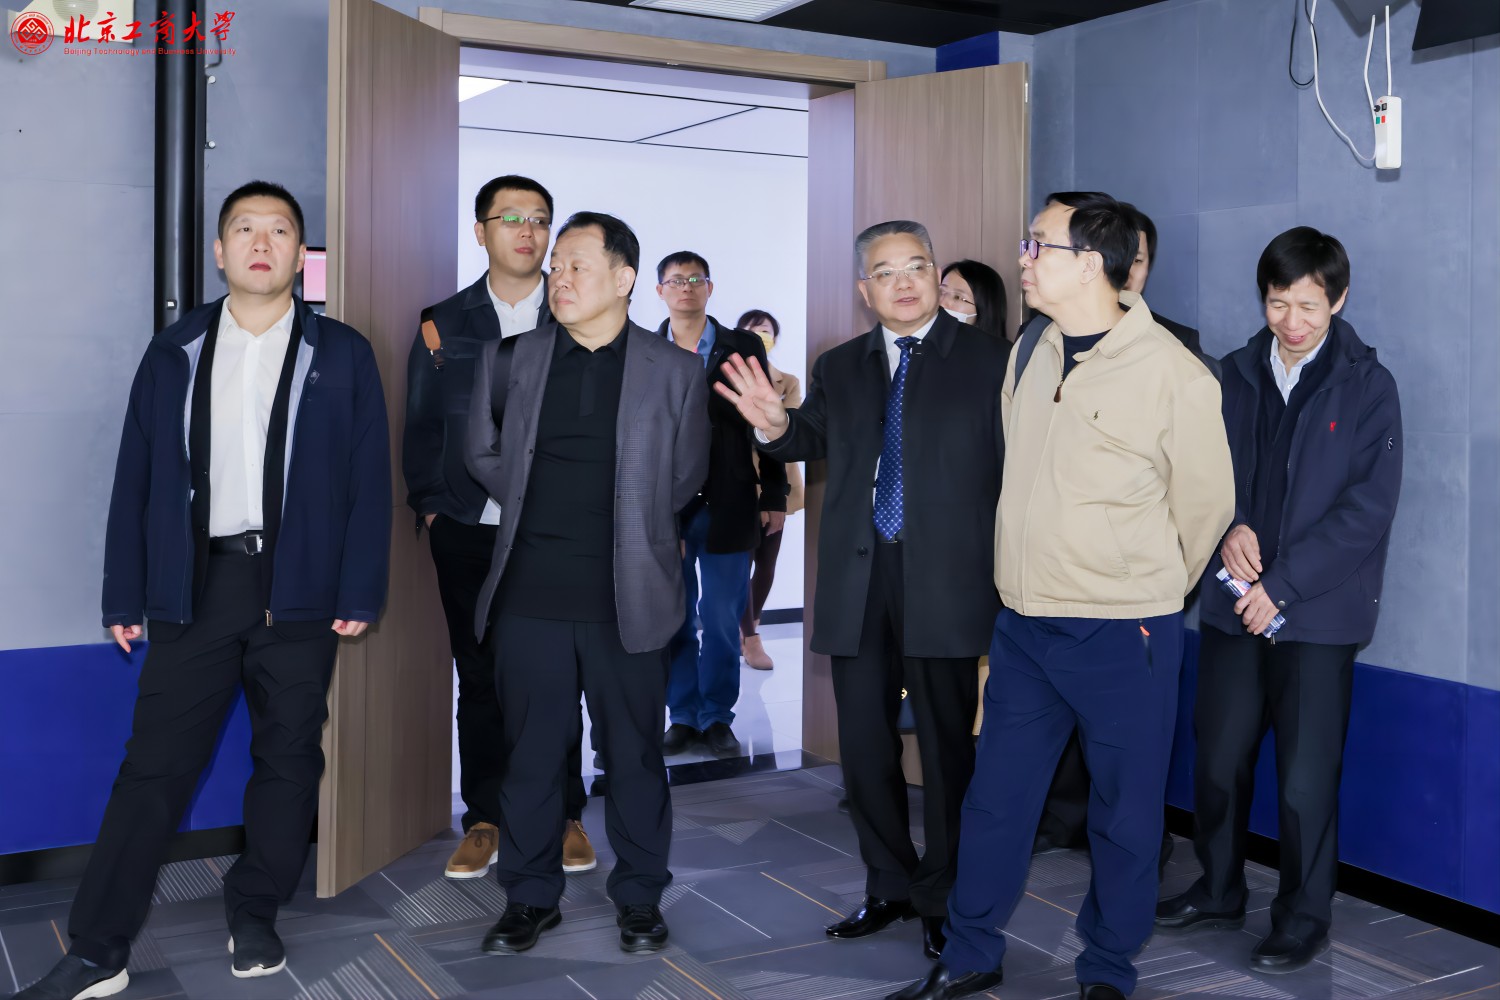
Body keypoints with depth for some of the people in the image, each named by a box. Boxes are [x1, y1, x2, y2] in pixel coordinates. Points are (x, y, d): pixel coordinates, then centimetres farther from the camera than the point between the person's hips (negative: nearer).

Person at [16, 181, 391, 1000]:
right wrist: (125, 600, 2)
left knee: (288, 757, 8)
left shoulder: (341, 355, 4)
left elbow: (369, 481, 1)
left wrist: (360, 594, -6)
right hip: (195, 585, 1)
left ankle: (255, 915, 25)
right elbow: (137, 479, 6)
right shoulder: (175, 353, 8)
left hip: (299, 588, 0)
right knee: (154, 765, 1)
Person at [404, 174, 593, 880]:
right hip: (469, 531, 1)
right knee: (480, 677, 6)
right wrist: (429, 504, 2)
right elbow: (422, 424, 10)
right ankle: (485, 821, 16)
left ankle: (564, 816, 18)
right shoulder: (445, 323, 8)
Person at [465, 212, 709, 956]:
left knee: (634, 754, 9)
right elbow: (484, 451, 16)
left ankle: (640, 896, 25)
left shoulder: (674, 371, 0)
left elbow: (684, 477, 8)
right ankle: (530, 895, 25)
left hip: (627, 596, -1)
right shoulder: (513, 357, 4)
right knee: (530, 752, 10)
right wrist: (535, 508, 11)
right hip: (529, 593, 2)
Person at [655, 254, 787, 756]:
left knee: (721, 619, 4)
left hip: (727, 505, -1)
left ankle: (717, 717, 17)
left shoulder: (744, 347, 3)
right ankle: (683, 715, 20)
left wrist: (774, 496, 1)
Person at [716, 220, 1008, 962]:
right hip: (858, 580, 4)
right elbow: (811, 440, 3)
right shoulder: (840, 367, 13)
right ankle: (889, 887, 29)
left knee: (947, 743, 5)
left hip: (944, 578, -4)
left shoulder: (986, 359, 2)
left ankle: (944, 899, 21)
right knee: (863, 742, 11)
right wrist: (775, 424, -20)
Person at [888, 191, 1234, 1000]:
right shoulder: (1033, 356, 5)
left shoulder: (1172, 374, -13)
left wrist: (1139, 600, 8)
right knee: (995, 797, 14)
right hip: (1021, 625, 6)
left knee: (1124, 816, 10)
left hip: (1123, 638, -5)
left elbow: (1204, 506, -2)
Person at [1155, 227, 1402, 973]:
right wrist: (1229, 526, -12)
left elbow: (1368, 509, -10)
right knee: (1218, 756, 11)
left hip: (1318, 612, -4)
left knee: (1305, 773, 3)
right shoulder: (1236, 374, 7)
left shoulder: (1367, 386, -5)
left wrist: (1283, 584, -16)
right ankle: (1219, 890, 31)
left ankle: (1304, 919, 21)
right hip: (1233, 603, 4)